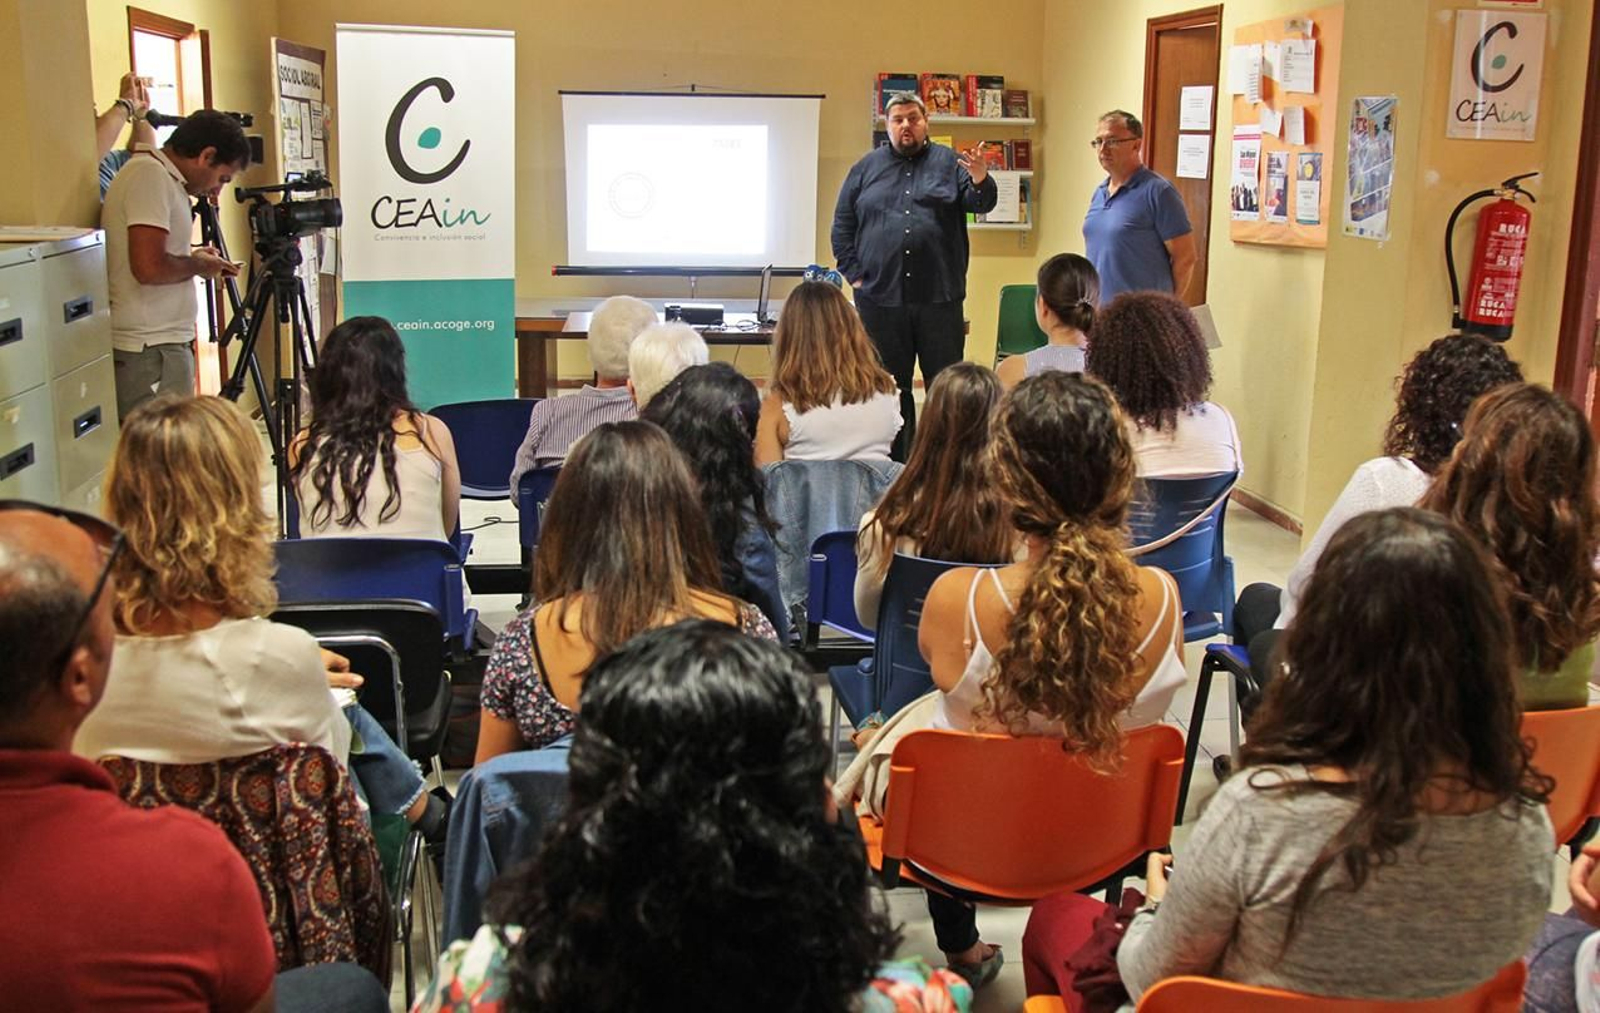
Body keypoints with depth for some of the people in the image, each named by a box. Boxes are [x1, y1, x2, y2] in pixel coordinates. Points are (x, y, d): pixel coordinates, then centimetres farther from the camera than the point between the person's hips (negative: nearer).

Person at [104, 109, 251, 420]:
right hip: (150, 351, -10)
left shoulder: (160, 176, 18)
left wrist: (192, 260, 12)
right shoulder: (151, 176, -13)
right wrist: (198, 265, -7)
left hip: (160, 347, 10)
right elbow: (149, 267, -23)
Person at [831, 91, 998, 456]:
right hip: (879, 297, 1)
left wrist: (980, 180, -27)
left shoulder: (948, 162, 7)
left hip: (939, 297, -1)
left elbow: (981, 203, -4)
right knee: (890, 388, 9)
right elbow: (842, 224, 10)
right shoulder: (867, 167, 10)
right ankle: (896, 464, 19)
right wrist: (853, 272, 0)